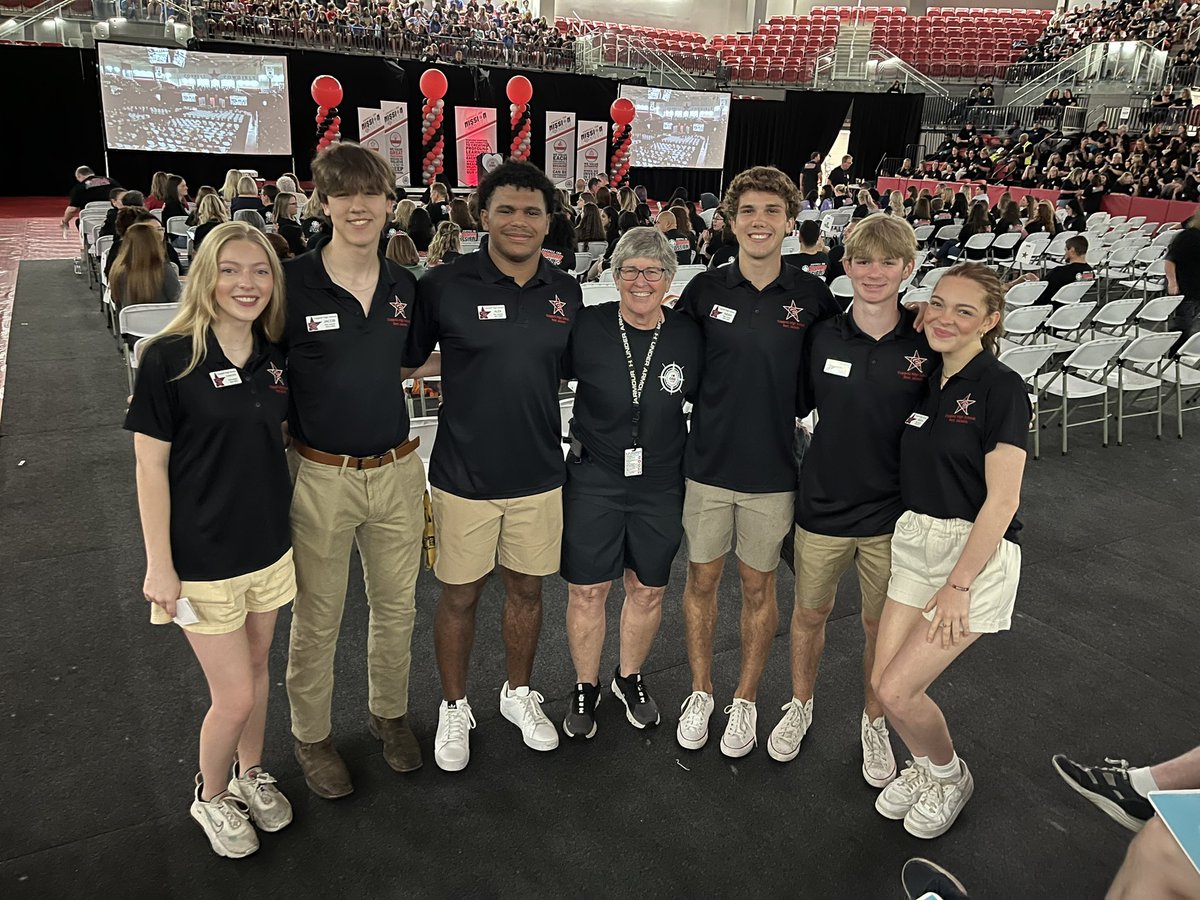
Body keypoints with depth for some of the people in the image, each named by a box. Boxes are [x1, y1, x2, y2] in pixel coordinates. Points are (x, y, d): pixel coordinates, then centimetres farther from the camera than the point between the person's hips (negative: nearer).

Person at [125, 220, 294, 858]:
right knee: (234, 696, 2)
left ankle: (251, 774, 43)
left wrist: (283, 520, 12)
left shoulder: (274, 356, 0)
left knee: (256, 669, 20)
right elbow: (150, 466, -12)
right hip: (202, 556, -5)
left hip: (268, 544, 5)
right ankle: (211, 797, 31)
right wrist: (159, 564, -12)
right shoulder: (168, 357, -15)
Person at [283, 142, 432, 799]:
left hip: (396, 470, 4)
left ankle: (389, 712, 41)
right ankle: (311, 735, 34)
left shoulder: (406, 287, 2)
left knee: (397, 606, 17)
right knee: (317, 618, 12)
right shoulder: (291, 282, -11)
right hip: (319, 475, -4)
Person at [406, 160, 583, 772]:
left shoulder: (566, 293, 1)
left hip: (539, 473, 3)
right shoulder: (444, 286, -10)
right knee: (459, 596, 12)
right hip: (463, 475, -3)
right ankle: (455, 707, 34)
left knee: (527, 588, 18)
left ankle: (519, 693, 41)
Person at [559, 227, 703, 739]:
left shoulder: (687, 336, -5)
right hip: (594, 478, -1)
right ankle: (585, 689, 31)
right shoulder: (587, 327, -10)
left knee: (648, 590, 15)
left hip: (660, 482, 2)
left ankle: (630, 679, 40)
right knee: (586, 591, 7)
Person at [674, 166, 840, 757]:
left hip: (772, 468, 0)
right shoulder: (705, 289, -3)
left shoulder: (812, 295, -4)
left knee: (758, 587, 13)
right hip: (707, 462, 1)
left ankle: (744, 701, 32)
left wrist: (796, 413, -4)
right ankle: (700, 693, 33)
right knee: (702, 579, 13)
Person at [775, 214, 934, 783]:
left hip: (892, 511, 0)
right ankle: (800, 704, 43)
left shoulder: (926, 344, -7)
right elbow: (794, 408, 4)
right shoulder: (821, 336, -6)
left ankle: (874, 722, 40)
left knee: (881, 625, 15)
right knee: (810, 612, 17)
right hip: (823, 504, 1)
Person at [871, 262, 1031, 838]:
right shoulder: (927, 382, 8)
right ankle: (924, 766, 35)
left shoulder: (1001, 387, -13)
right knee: (884, 681, 5)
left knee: (897, 690, -8)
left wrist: (958, 585, -17)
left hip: (976, 553, -6)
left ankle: (950, 778, 23)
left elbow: (1002, 500, -16)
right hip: (915, 542, 6)